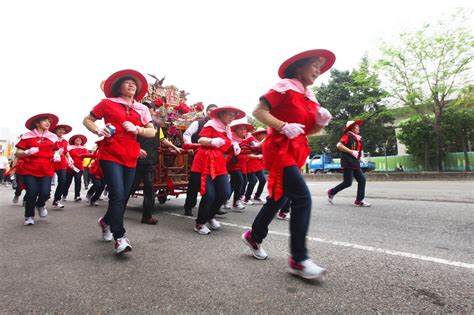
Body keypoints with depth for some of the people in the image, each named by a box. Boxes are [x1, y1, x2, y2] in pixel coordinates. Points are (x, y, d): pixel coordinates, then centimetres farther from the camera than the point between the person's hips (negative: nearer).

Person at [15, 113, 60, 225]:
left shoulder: (53, 137, 9)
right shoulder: (27, 136, 0)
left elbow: (56, 151, 22)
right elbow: (18, 153, -2)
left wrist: (57, 155, -1)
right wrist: (28, 152, -22)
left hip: (46, 170, 2)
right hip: (29, 170, -2)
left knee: (45, 192, -11)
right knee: (32, 193, -10)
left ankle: (40, 205, 27)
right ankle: (29, 216, 16)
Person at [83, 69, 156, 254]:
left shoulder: (142, 109, 13)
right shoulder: (108, 103, 5)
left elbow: (152, 132, 9)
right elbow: (87, 120, 11)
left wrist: (136, 129, -10)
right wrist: (98, 131, -9)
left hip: (131, 157, 4)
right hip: (110, 155, -4)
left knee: (123, 197, 10)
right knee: (117, 195, -15)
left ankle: (106, 221, 38)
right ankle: (120, 238, -7)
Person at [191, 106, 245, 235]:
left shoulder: (227, 129, 18)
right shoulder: (211, 125, -5)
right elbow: (201, 140, -18)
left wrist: (234, 146, 2)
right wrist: (212, 141, -36)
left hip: (219, 163, 7)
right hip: (205, 162, -7)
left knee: (225, 193, -1)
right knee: (209, 194, -11)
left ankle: (210, 217, 24)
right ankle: (199, 224, 10)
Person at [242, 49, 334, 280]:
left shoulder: (310, 98, 17)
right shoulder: (285, 86, -6)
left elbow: (307, 131, 19)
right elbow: (259, 111, -13)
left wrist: (321, 122, -1)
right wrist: (284, 126, -24)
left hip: (296, 152, 9)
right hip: (280, 149, -9)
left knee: (279, 198, 14)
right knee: (302, 198, -17)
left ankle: (254, 237, 34)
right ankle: (298, 259, -7)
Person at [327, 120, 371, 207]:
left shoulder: (357, 138, 19)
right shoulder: (348, 136, -7)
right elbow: (339, 145, -21)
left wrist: (360, 157, 14)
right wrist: (351, 152, -21)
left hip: (355, 163, 9)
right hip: (348, 163, -9)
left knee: (362, 180, 1)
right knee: (348, 182, -9)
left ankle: (359, 200, 5)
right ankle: (331, 192, 9)